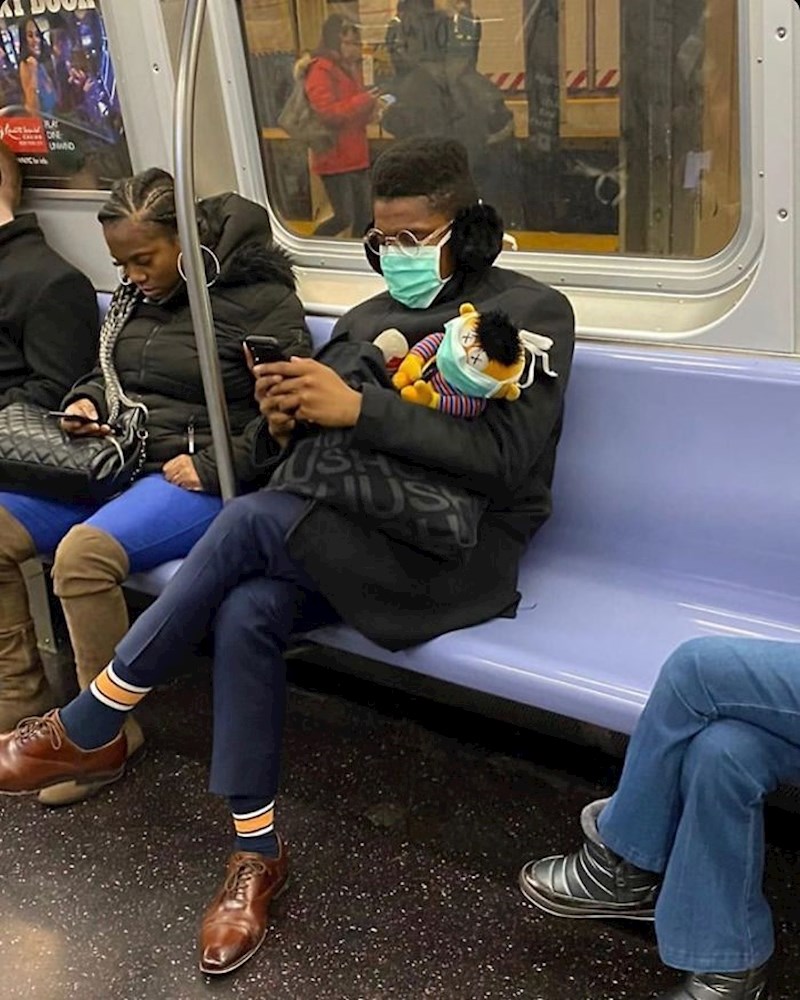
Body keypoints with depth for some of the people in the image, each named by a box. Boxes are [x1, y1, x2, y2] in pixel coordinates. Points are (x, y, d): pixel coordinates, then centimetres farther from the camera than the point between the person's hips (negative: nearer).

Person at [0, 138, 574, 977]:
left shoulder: (529, 314, -1)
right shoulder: (368, 319, 17)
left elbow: (503, 458, -16)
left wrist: (358, 408, -22)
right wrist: (286, 425, -10)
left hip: (459, 548, -5)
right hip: (356, 534, 6)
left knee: (254, 520, -27)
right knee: (246, 614, -26)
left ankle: (85, 733, -11)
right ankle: (257, 854, -8)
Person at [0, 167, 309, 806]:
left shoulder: (259, 299, -10)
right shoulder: (137, 293, 12)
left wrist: (214, 466, -20)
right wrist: (86, 400, 4)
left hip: (198, 479, -8)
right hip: (120, 461, 8)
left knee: (84, 552, -31)